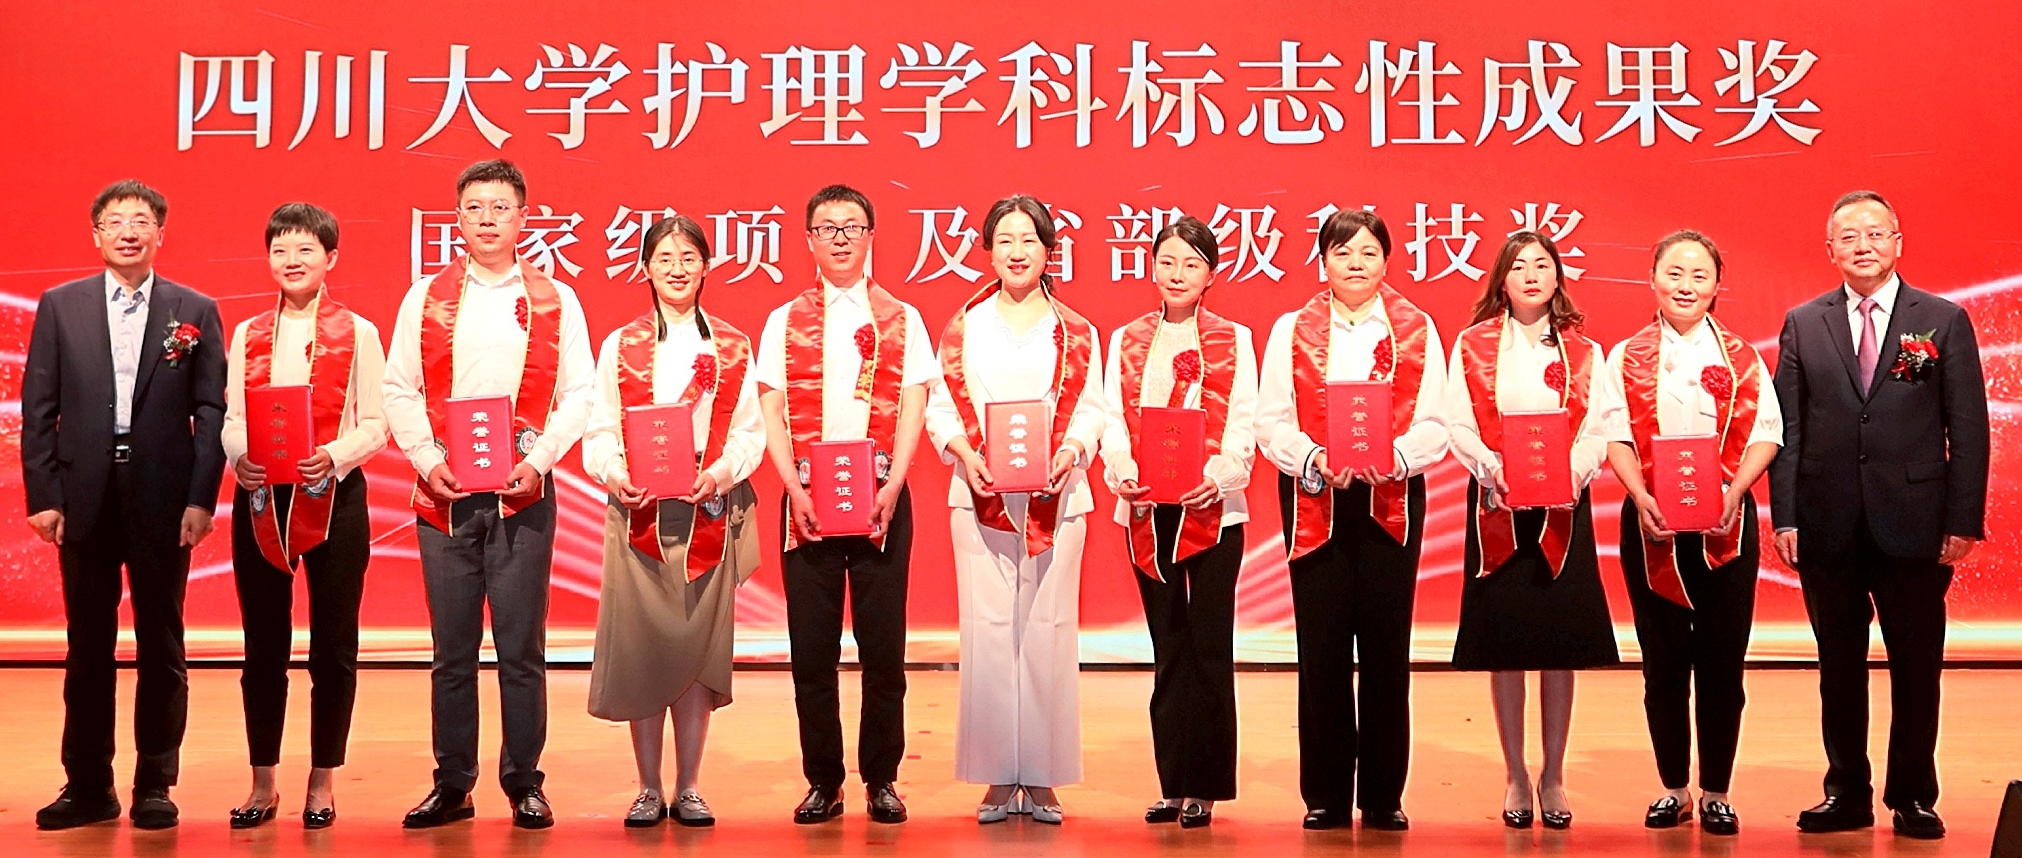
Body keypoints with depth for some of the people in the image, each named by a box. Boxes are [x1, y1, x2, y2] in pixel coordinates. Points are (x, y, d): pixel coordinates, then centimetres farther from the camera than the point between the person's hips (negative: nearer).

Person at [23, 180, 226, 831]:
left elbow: (211, 410, 2)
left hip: (162, 498, -1)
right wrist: (42, 495, -2)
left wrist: (201, 498, -6)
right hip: (85, 496, 1)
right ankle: (87, 786, 16)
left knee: (161, 647, 5)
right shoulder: (60, 306, 8)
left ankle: (154, 787, 13)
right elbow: (38, 409, 6)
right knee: (88, 646, 7)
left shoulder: (195, 311, 5)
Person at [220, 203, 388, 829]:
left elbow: (373, 425, -2)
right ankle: (263, 782, 17)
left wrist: (334, 457, -20)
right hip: (260, 498, 3)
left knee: (333, 645, 3)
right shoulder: (248, 335, 11)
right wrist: (239, 457, -14)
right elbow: (231, 418, 7)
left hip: (334, 496, -2)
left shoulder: (356, 332, 3)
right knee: (263, 643, 7)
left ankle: (322, 782, 14)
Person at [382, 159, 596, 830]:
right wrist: (427, 460, -7)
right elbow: (400, 391, 7)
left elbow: (579, 393, 3)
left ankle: (524, 784, 11)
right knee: (453, 652, 6)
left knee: (522, 650, 1)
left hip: (523, 496, -1)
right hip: (443, 495, 1)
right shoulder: (426, 298, 9)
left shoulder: (554, 301, 6)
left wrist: (538, 460, -9)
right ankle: (452, 786, 15)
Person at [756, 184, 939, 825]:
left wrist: (891, 488, -11)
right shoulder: (785, 322, 11)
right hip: (806, 497, 1)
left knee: (883, 644, 1)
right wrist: (795, 489, -9)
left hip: (881, 497, 0)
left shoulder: (901, 320, 9)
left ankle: (881, 779, 12)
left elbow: (912, 410, 2)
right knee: (812, 646, 2)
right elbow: (772, 412, 5)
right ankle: (822, 782, 12)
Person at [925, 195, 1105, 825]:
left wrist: (1070, 452, -14)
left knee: (1049, 630, -1)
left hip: (1055, 497, 0)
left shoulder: (1076, 332, 9)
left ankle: (1042, 778, 8)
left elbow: (1090, 411, 5)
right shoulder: (964, 326, 9)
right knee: (988, 631, -2)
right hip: (981, 496, 0)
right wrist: (966, 456, -12)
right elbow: (940, 409, 5)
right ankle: (998, 778, 7)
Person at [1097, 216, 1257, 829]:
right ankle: (1173, 785, 13)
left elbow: (1243, 425, -2)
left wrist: (1218, 475, -20)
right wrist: (1123, 473, -14)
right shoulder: (1127, 341, 13)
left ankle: (1205, 788, 4)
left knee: (1210, 650, -2)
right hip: (1148, 511, 2)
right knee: (1168, 651, 7)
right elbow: (1114, 419, 5)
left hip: (1213, 508, -2)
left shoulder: (1232, 341, 6)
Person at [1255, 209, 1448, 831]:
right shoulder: (1292, 331, 9)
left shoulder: (1418, 330, 9)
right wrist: (1315, 460, -17)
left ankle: (1383, 796, 11)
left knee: (1386, 647, 1)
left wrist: (1395, 456, -18)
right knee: (1322, 647, 0)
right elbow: (1271, 423, 1)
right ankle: (1325, 796, 10)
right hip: (1314, 500, 0)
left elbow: (1435, 424, 1)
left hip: (1393, 500, 0)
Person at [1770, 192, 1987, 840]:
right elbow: (1787, 427, 4)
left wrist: (1964, 521, -6)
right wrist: (1785, 517, -3)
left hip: (1914, 525, -1)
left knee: (1917, 668, 6)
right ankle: (1847, 793, 20)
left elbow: (1967, 429, 1)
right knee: (1839, 666, 9)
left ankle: (1912, 796, 19)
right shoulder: (1803, 324, 7)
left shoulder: (1944, 321, 3)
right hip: (1828, 526, 1)